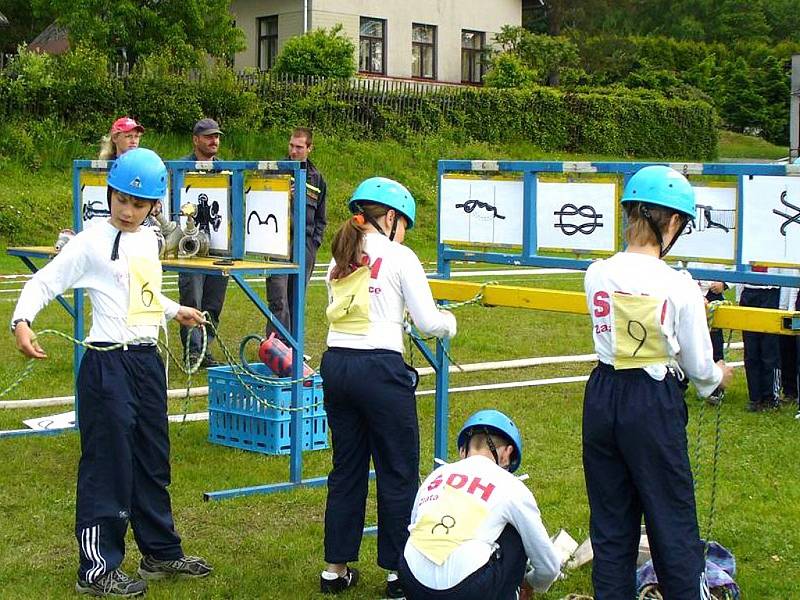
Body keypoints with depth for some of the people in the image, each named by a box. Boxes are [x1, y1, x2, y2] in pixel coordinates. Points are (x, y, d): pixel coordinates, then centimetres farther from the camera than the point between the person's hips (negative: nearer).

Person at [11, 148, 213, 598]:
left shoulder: (150, 240, 10)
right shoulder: (91, 243, -11)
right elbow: (45, 283, -14)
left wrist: (175, 310, 39)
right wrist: (22, 321, -30)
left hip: (148, 360, 7)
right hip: (109, 363, -7)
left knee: (153, 460, 16)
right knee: (109, 464, -2)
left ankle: (161, 552, 29)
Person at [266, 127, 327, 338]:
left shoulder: (317, 178, 13)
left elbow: (321, 217, 18)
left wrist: (314, 243, 6)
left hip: (305, 247, 3)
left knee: (297, 300, 8)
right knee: (278, 301, -10)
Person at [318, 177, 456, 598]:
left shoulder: (339, 259, 13)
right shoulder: (399, 256, -4)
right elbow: (428, 322, -5)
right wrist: (449, 322, 17)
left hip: (336, 364, 6)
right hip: (379, 369, -6)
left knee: (346, 468, 15)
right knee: (398, 472, 5)